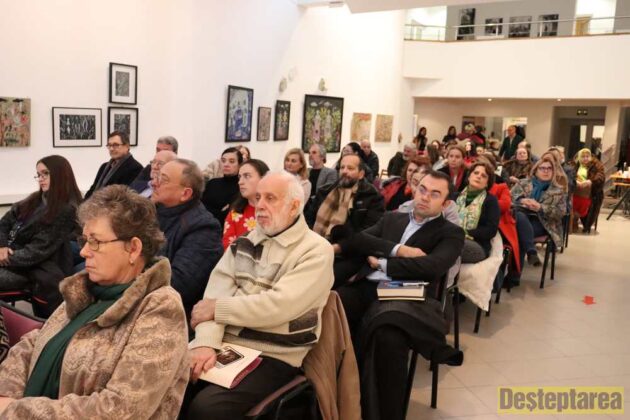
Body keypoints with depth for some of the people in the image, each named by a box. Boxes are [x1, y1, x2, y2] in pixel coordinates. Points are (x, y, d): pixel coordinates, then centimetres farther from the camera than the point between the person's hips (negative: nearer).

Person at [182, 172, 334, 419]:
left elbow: (279, 306, -19)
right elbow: (217, 290, 0)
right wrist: (206, 341, -17)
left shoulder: (316, 251, -7)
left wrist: (217, 309, -10)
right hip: (224, 343, 5)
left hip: (272, 357, -5)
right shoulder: (245, 241, 12)